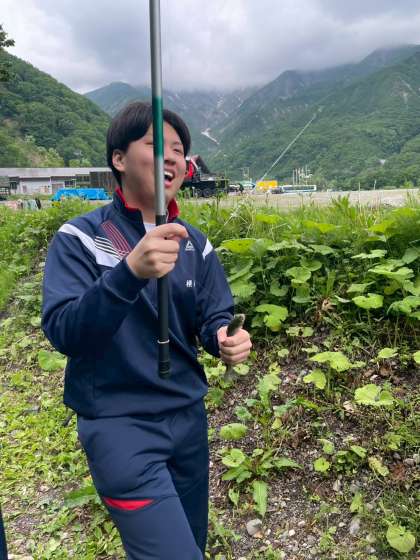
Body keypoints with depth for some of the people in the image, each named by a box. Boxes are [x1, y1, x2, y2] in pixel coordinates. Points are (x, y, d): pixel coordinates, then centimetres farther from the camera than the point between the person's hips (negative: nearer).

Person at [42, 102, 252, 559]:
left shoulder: (195, 243, 2)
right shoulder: (79, 238, -13)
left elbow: (213, 317, 3)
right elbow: (62, 332, -24)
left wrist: (226, 337, -22)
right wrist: (129, 272, -40)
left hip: (187, 416, 6)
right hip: (117, 422, -5)